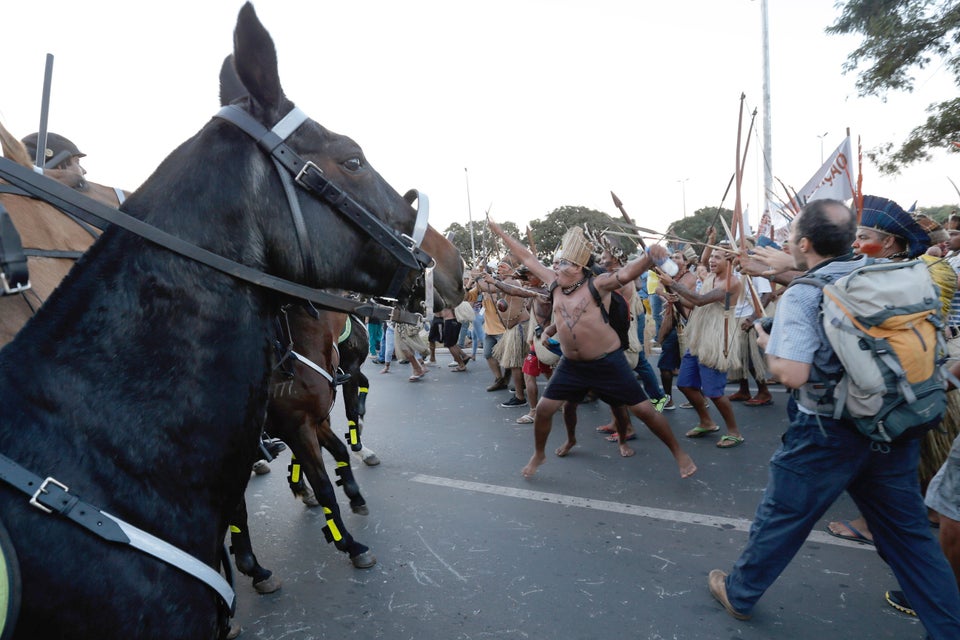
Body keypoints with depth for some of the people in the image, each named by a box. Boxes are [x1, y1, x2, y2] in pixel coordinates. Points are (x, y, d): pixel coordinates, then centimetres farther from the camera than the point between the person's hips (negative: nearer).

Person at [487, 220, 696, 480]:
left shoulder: (597, 285, -14)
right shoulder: (555, 284, 1)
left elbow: (626, 273, -31)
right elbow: (528, 258, 7)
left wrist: (649, 258, -51)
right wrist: (500, 232, 11)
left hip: (608, 363, -5)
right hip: (571, 365, 5)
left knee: (644, 410, 2)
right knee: (543, 409, 6)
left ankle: (680, 454, 23)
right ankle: (538, 455, 31)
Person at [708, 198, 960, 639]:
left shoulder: (801, 295, -17)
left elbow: (792, 374, -25)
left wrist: (767, 343, -5)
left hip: (826, 433, -5)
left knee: (781, 518, 12)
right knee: (910, 531, 19)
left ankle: (738, 593, 31)